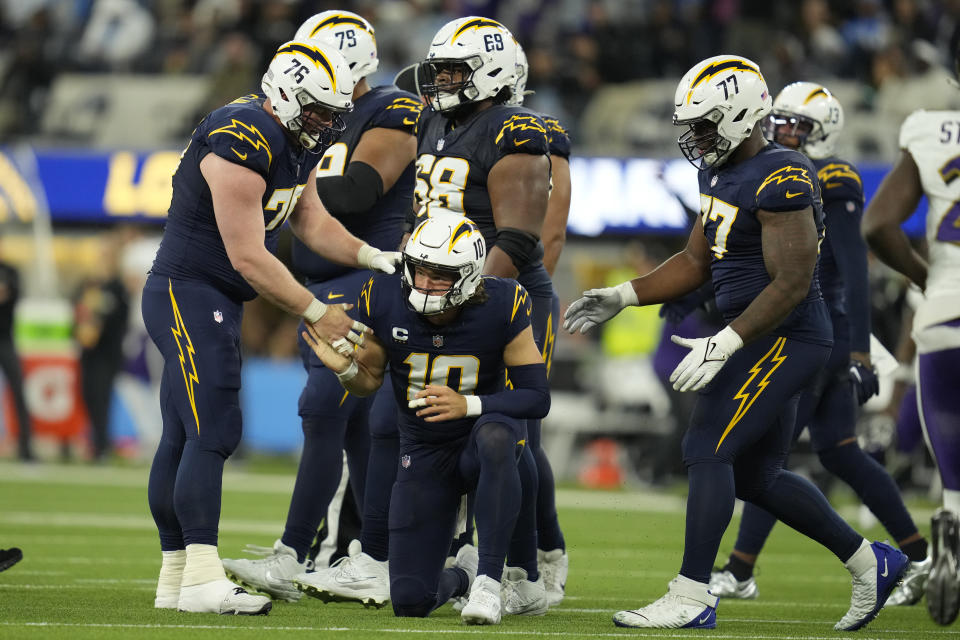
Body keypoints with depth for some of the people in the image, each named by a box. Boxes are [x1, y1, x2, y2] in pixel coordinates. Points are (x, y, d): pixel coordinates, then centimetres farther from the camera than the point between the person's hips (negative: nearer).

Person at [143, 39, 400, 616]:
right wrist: (318, 314, -16)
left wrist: (374, 257, 2)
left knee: (183, 437, 11)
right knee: (213, 432, -16)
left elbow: (312, 222, 17)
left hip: (215, 302, 10)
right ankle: (201, 578, -19)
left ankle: (175, 577, 13)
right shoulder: (241, 144, -23)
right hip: (188, 292, -10)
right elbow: (248, 257, -22)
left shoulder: (295, 143, 8)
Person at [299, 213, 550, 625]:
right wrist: (346, 369, -24)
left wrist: (468, 405, -35)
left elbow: (537, 397, -20)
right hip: (424, 452, 3)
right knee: (409, 600, -4)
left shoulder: (501, 308, -22)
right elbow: (369, 381, 0)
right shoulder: (384, 301, -15)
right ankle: (462, 575, 35)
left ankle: (489, 579, -33)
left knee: (494, 436, -44)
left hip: (481, 434, -2)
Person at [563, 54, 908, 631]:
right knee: (755, 477, 15)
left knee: (707, 450, -14)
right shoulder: (721, 174, 11)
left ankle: (692, 596, -12)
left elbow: (792, 285, -23)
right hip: (764, 340, 10)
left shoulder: (781, 181, -20)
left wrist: (723, 344, -27)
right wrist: (623, 297, 10)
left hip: (785, 339, -10)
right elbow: (698, 263, 20)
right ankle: (870, 563, 26)